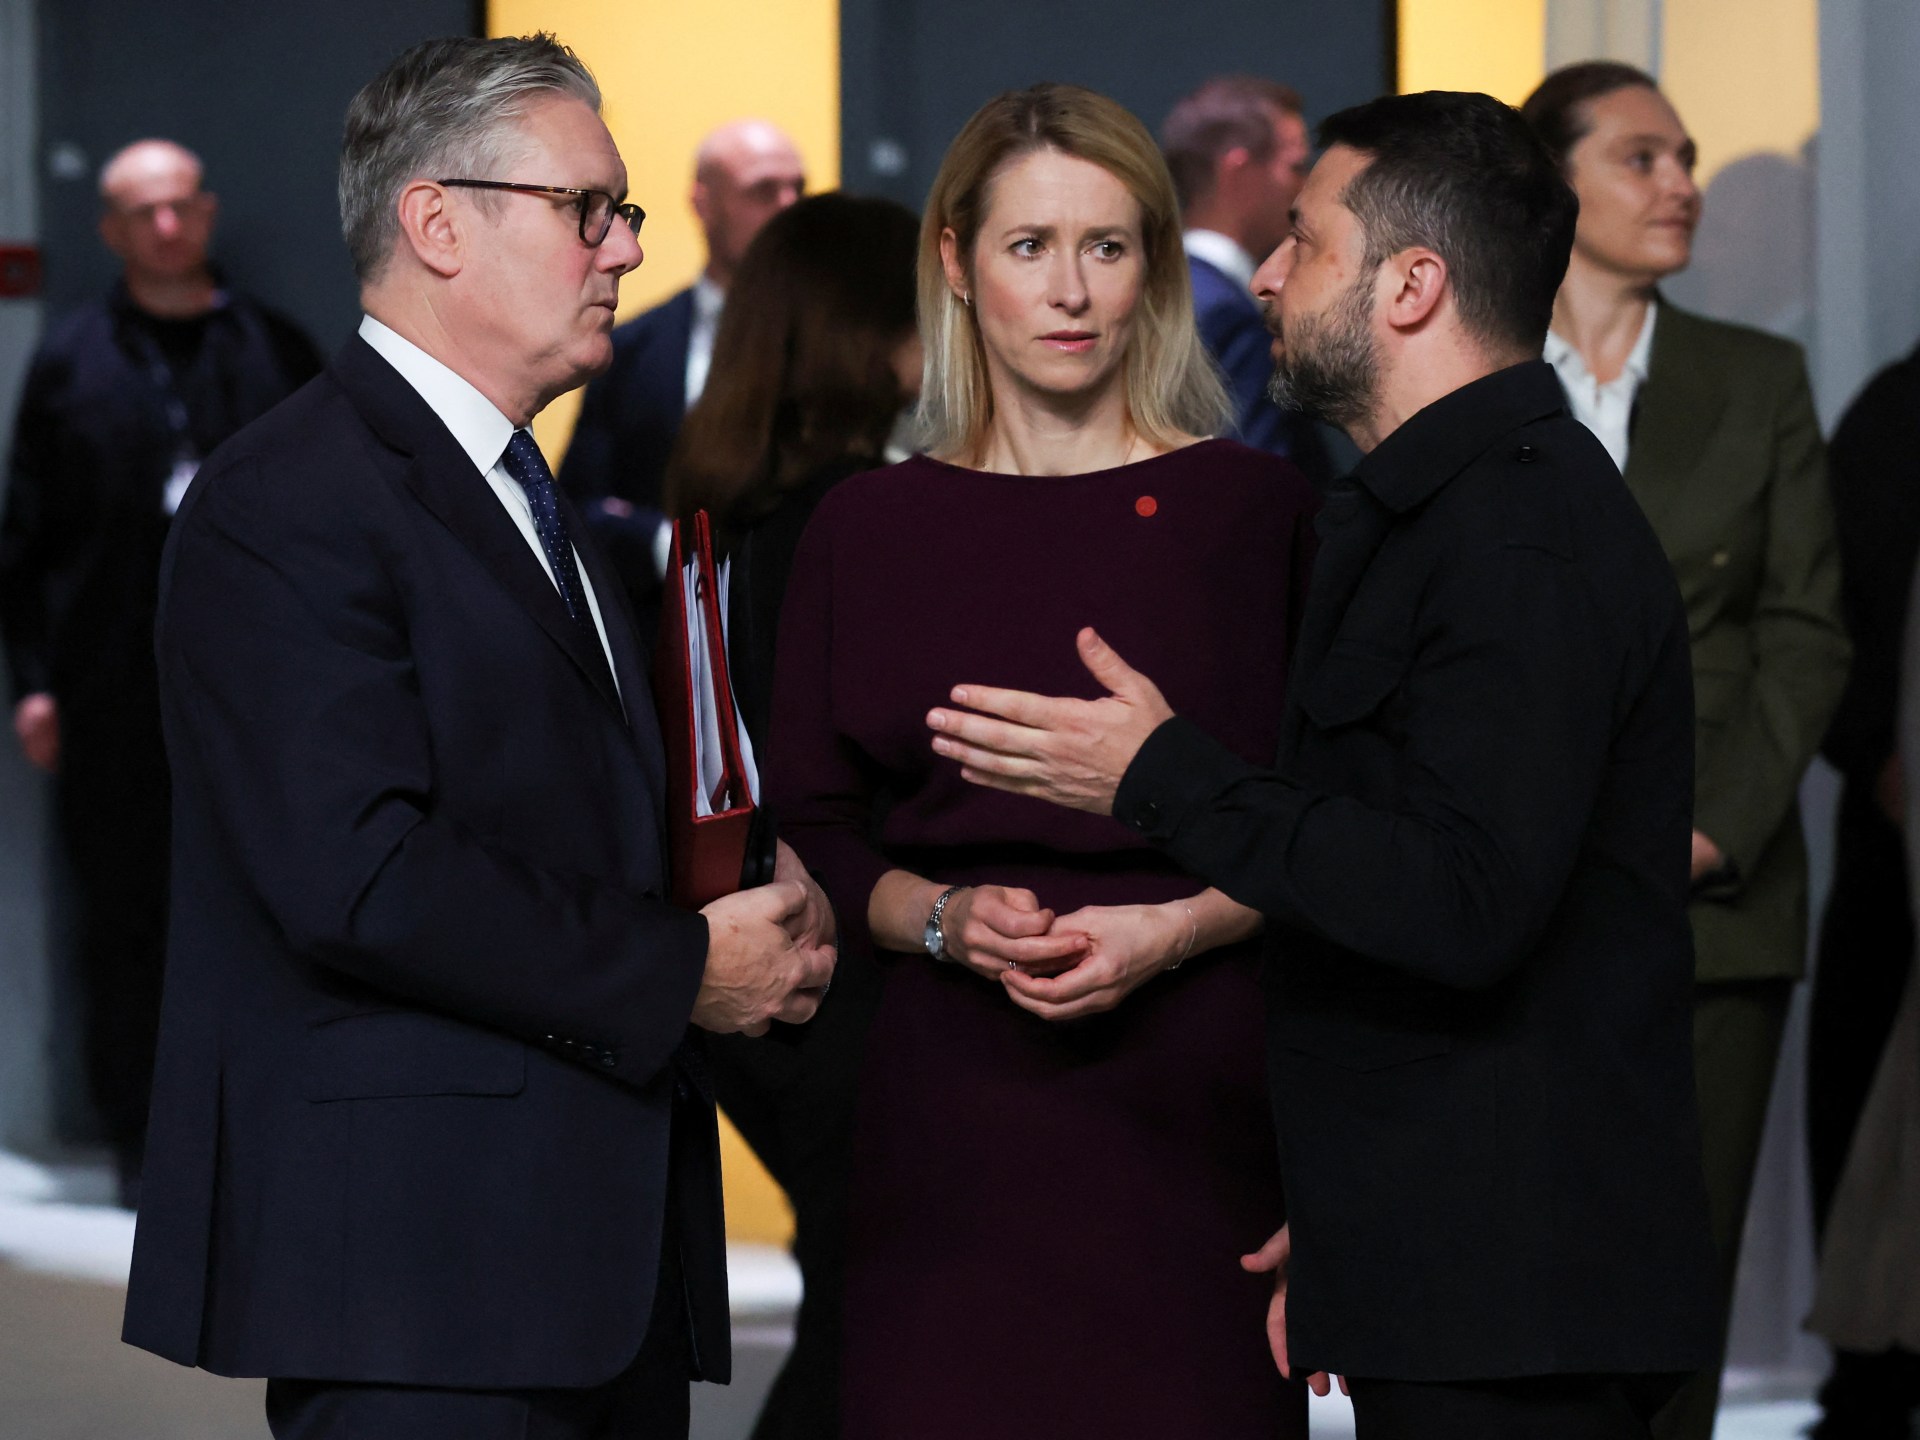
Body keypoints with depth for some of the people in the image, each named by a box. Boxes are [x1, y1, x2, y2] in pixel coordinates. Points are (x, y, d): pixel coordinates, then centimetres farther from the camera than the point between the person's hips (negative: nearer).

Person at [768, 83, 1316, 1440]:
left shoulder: (1255, 509, 4)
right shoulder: (867, 532, 9)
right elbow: (812, 831, 11)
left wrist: (1170, 928, -11)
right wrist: (944, 918, -7)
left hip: (1196, 1092, -1)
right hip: (953, 1102, 1)